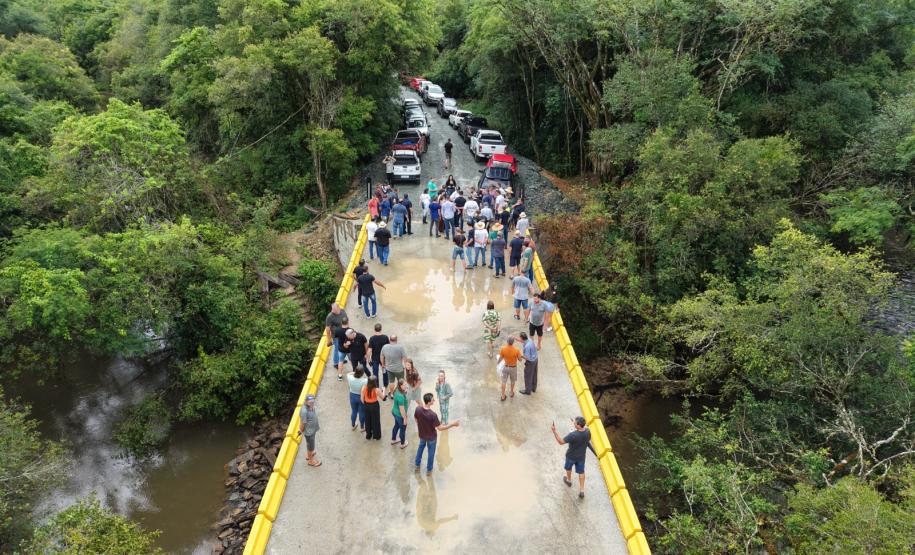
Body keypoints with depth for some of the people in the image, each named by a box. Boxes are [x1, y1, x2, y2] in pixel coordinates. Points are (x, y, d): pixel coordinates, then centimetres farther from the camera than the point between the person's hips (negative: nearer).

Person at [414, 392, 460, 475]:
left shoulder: (418, 409, -24)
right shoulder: (433, 415, -38)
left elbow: (415, 419, -2)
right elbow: (440, 428, -29)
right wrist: (453, 424, -24)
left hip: (422, 434, 4)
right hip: (431, 437, -4)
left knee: (421, 447, 33)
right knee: (431, 452, 22)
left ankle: (417, 465, 50)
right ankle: (429, 470, 41)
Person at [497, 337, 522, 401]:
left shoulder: (503, 349, -25)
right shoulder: (516, 350, -28)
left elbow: (500, 358, -10)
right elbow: (520, 359, -14)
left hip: (506, 366, 1)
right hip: (513, 367, -1)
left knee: (504, 381, 16)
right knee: (513, 380, 25)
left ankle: (503, 396, 25)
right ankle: (511, 393, 44)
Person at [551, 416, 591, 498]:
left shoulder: (573, 435, -40)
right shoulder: (587, 431, -23)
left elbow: (561, 442, -31)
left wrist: (554, 431, -35)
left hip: (571, 456, -4)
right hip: (581, 456, 4)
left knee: (568, 467, 28)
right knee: (581, 472, 22)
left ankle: (569, 480, 55)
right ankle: (581, 491, 28)